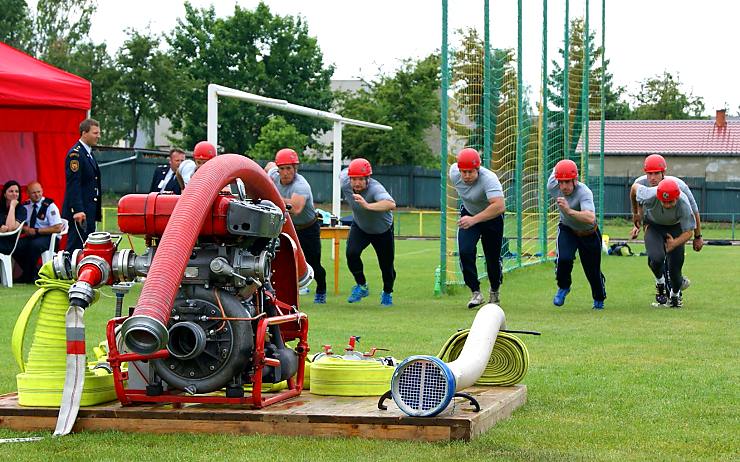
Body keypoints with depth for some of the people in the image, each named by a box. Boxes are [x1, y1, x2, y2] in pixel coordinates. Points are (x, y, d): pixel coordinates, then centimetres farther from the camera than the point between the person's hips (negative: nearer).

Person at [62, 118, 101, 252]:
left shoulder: (89, 154, 18)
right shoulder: (75, 154, -13)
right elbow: (73, 184, -19)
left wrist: (96, 211, 21)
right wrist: (77, 210, -25)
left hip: (89, 210, 10)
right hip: (79, 211, -10)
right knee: (76, 246, -9)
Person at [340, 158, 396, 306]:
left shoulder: (375, 188, -42)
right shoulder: (344, 182, -26)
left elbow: (391, 204, -62)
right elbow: (343, 172, 0)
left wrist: (368, 205, -74)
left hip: (383, 230, -3)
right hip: (359, 226, 3)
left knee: (386, 265, 6)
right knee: (351, 253, -22)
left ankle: (387, 293, 37)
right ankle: (361, 286, 2)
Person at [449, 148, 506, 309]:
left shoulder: (489, 179, -39)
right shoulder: (454, 172, -21)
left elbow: (499, 206, -52)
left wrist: (474, 220, -59)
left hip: (491, 217, -4)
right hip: (468, 213, 4)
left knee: (493, 258, 5)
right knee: (465, 252, -17)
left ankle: (494, 292, 33)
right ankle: (475, 292, -5)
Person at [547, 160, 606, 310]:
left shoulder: (584, 192, -39)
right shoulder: (552, 186, -24)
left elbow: (591, 218, -56)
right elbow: (555, 170, 0)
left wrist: (569, 210, -67)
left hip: (589, 234, -2)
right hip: (567, 230, 2)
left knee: (593, 271, 7)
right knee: (564, 258, -25)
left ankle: (599, 299, 39)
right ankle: (563, 287, 6)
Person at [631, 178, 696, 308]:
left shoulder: (683, 205, -35)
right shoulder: (650, 195, -36)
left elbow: (688, 231, -24)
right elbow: (635, 187, -12)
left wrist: (675, 243, -44)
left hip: (675, 229, 0)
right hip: (653, 226, 0)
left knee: (675, 269, -4)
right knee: (656, 258, -28)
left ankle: (675, 294, 31)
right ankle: (660, 284, 5)